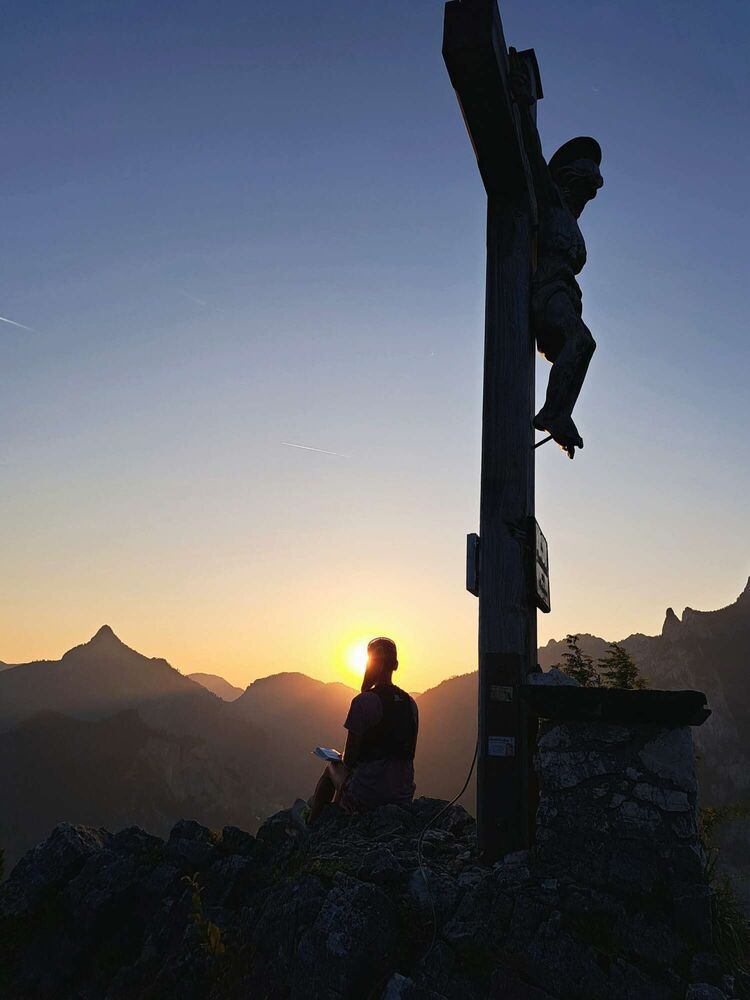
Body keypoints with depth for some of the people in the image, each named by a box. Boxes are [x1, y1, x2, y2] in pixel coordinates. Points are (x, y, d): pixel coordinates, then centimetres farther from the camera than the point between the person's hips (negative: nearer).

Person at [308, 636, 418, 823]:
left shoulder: (364, 701, -13)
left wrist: (342, 760, 12)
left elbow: (350, 757, -11)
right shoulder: (410, 703, 5)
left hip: (368, 797, -6)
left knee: (332, 767, 22)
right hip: (404, 796, 6)